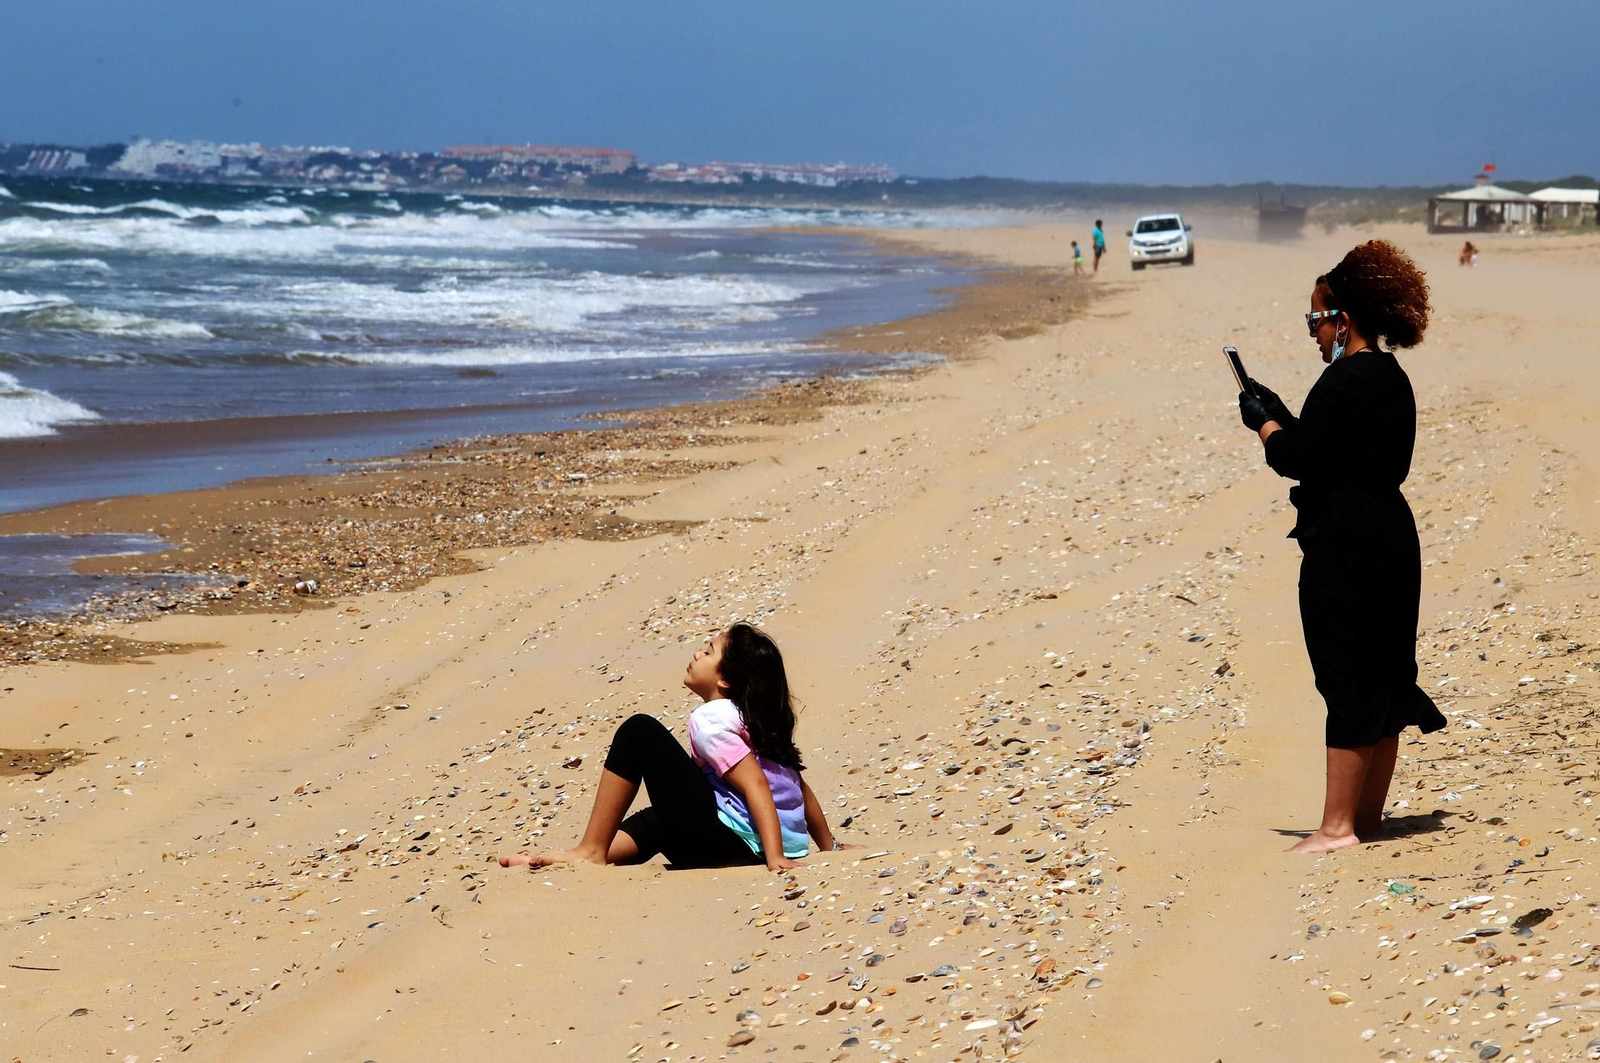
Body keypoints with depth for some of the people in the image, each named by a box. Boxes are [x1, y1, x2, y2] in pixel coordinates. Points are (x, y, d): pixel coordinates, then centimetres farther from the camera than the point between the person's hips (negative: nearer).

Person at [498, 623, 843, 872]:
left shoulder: (710, 720, -8)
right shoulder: (756, 720, 18)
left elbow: (755, 785, -19)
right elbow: (801, 788, 18)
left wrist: (775, 858, -26)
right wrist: (829, 847, 24)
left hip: (734, 840, -10)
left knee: (639, 731, -3)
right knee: (653, 820, 34)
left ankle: (591, 851, -3)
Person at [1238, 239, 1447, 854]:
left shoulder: (1344, 380, -16)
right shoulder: (1392, 379, 13)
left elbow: (1294, 458, -17)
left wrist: (1263, 422, 1)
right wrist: (1281, 415, 16)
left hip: (1345, 550, -10)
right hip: (1392, 539, 10)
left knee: (1348, 684, -6)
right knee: (1382, 677, 12)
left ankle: (1339, 826, -3)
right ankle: (1368, 819, 21)